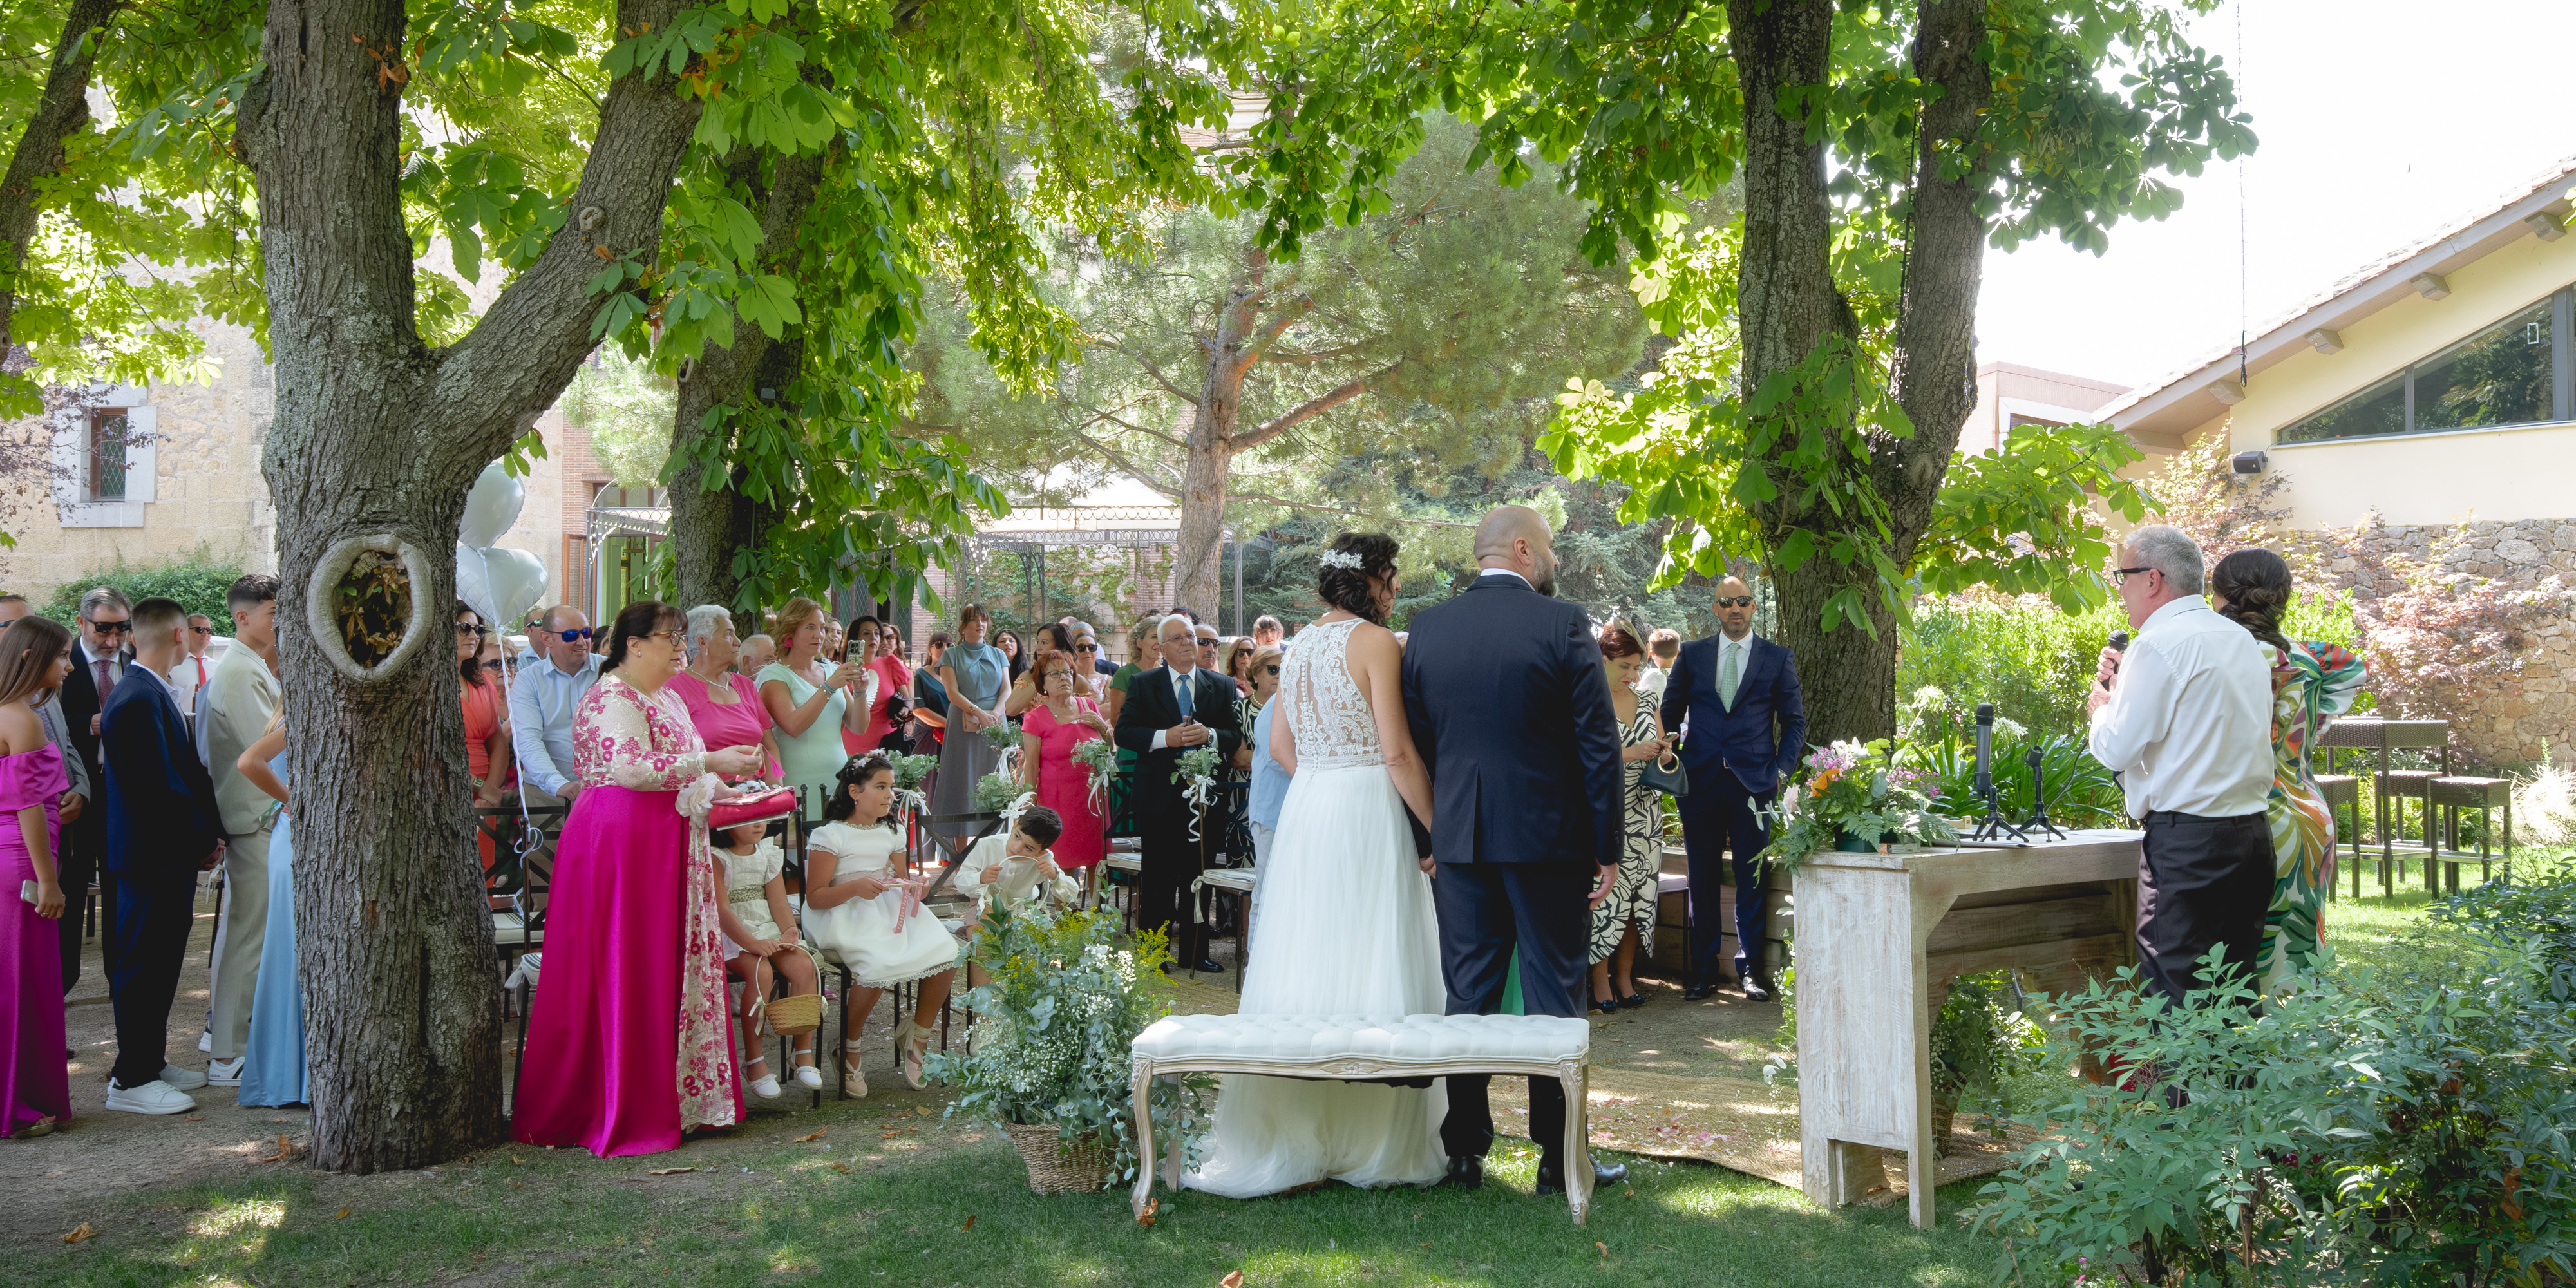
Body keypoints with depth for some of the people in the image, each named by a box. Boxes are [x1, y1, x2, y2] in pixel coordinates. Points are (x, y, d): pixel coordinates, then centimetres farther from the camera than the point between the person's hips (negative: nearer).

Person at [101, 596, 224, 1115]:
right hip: (152, 854, -10)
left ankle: (151, 1062, 27)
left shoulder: (156, 693, 12)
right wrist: (205, 839, -12)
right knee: (142, 965, -3)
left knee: (160, 961, 17)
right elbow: (160, 786, -23)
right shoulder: (139, 700, -20)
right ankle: (131, 1081, 3)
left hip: (170, 853, 10)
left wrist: (207, 833, 6)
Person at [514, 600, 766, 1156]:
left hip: (667, 848, 10)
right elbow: (631, 769, -25)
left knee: (672, 970, 10)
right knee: (623, 974, -6)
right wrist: (709, 762, -23)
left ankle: (672, 1096, 16)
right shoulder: (612, 698, -12)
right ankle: (619, 1112, 0)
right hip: (621, 844, -10)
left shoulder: (666, 698, 19)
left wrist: (715, 790, 14)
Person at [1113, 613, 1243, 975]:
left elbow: (1236, 734, 4)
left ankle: (1194, 952, 16)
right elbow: (1124, 732, -3)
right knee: (1157, 878, 3)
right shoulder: (1143, 685, 4)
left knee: (1198, 876, 8)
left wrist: (1209, 735, -16)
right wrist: (1165, 737, -16)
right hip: (1159, 795, -2)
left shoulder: (1220, 686, 9)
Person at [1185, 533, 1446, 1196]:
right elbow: (1398, 752, -14)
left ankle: (1297, 1134, 14)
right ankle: (1373, 1137, 5)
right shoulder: (1375, 642, -10)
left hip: (1305, 813, 7)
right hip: (1368, 813, -7)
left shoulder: (1301, 644, 13)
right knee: (1374, 968, -1)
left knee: (1307, 965, 10)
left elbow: (1281, 745, 16)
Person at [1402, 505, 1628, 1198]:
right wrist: (1607, 847, -3)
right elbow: (1598, 742, -8)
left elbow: (1412, 743, 7)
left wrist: (1426, 840, 13)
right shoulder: (1563, 624, -8)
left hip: (1459, 839, 4)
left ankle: (1465, 1151, 14)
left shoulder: (1427, 628, 4)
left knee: (1467, 997, 10)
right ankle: (1559, 1158, 9)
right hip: (1549, 836, -3)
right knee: (1554, 997, 4)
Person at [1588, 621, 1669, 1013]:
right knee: (1605, 895, -8)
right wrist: (1628, 754, -17)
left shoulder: (1646, 701, 13)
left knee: (1637, 896, 3)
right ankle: (1600, 982, 1)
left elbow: (1661, 750, 22)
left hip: (1643, 814, 5)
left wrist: (1662, 754, -1)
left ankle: (1625, 978, 11)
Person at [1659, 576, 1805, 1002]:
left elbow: (1794, 721, 10)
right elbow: (1670, 713, 14)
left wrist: (1782, 770, -1)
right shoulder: (1691, 654, 10)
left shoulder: (1777, 659, 8)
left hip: (1753, 783, -1)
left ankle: (1750, 969, 9)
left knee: (1752, 879, 0)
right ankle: (1703, 971, 10)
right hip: (1699, 781, 1)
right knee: (1702, 879, 4)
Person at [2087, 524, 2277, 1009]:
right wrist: (2127, 687, 19)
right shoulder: (2242, 640, 16)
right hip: (2253, 834, 9)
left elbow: (2117, 748, -11)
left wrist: (2101, 708, 8)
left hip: (2186, 842, -9)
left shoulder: (2158, 645, -12)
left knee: (2175, 998, -6)